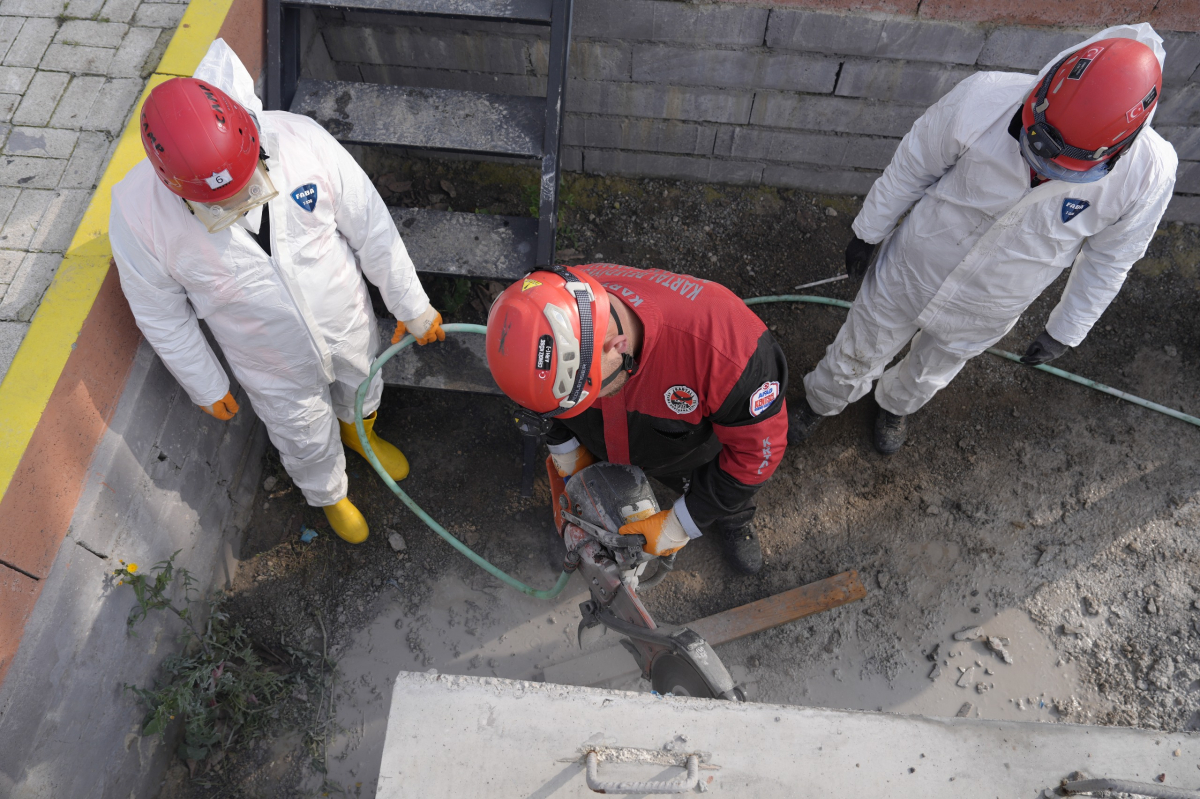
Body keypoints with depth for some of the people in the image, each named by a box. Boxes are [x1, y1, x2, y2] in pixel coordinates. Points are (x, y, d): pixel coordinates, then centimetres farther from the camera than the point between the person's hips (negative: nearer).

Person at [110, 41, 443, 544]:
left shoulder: (300, 140, -30)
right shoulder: (138, 216, -29)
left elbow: (372, 229, -16)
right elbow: (161, 314, -11)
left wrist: (412, 308, -6)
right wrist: (205, 386, 1)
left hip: (349, 324, 1)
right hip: (275, 367, -1)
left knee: (362, 389, 32)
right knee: (307, 440, 25)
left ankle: (358, 430, 71)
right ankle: (329, 495, 61)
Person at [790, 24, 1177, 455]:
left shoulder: (1149, 174, -26)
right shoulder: (983, 100, -33)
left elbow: (1108, 258, -7)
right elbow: (913, 165, -14)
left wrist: (1064, 331, 3)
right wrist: (870, 233, -3)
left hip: (982, 316, 2)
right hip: (909, 274, -1)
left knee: (929, 373, 29)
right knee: (859, 353, 21)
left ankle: (894, 406, 64)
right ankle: (821, 401, 54)